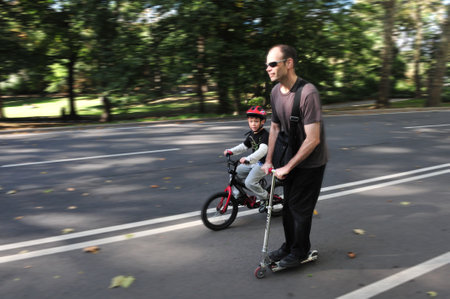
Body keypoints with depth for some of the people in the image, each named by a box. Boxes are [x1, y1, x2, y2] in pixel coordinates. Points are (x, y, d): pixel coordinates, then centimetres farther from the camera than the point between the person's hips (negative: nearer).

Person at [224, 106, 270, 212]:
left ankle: (264, 197, 4)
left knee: (250, 182, -20)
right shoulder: (251, 134, 7)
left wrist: (248, 159, -48)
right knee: (236, 173, 7)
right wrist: (231, 151, 5)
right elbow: (244, 146, 18)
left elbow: (262, 150, -36)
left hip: (262, 163, -9)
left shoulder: (265, 134, -21)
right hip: (253, 161, 9)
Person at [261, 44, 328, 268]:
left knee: (300, 207, 1)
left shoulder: (308, 93, -27)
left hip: (311, 162, -7)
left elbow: (313, 139, -28)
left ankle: (300, 252, 22)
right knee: (288, 204, 15)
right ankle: (289, 245, 34)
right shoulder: (275, 92, -3)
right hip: (292, 158, 7)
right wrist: (268, 161, 4)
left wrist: (287, 167, -23)